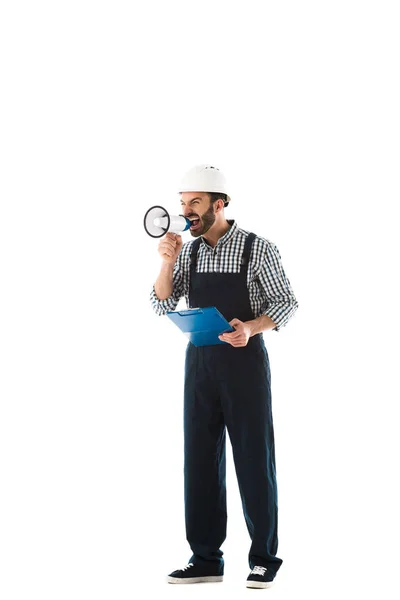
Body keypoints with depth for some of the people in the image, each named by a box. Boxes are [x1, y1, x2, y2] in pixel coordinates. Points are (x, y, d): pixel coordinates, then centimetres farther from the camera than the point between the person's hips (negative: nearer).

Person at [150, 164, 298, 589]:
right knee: (200, 460, 5)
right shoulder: (188, 252, 7)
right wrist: (167, 262, -11)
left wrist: (251, 327, -23)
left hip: (244, 361, -4)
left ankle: (264, 558, 11)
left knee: (254, 459, 1)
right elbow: (162, 306, 4)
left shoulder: (258, 249, -7)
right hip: (199, 363, 5)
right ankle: (206, 559, 13)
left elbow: (286, 303, -5)